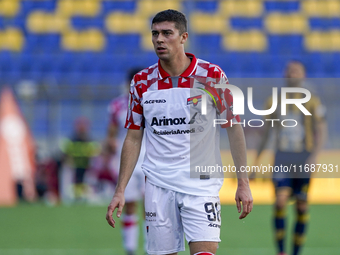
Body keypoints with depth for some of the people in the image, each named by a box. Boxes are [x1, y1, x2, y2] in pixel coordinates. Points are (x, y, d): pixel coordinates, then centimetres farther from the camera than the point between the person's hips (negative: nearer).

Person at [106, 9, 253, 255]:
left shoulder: (212, 76, -4)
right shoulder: (142, 82, 4)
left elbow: (234, 128, 0)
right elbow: (133, 138, 10)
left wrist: (243, 183, -5)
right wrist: (120, 191, 6)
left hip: (201, 184, -2)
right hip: (158, 185, 2)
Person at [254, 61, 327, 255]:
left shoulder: (312, 102, 1)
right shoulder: (274, 102, 9)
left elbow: (321, 132, -3)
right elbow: (265, 132, 16)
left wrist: (314, 157, -18)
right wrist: (257, 160, 15)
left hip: (304, 160, -1)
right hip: (282, 158, 1)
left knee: (302, 206, 2)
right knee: (281, 200, -17)